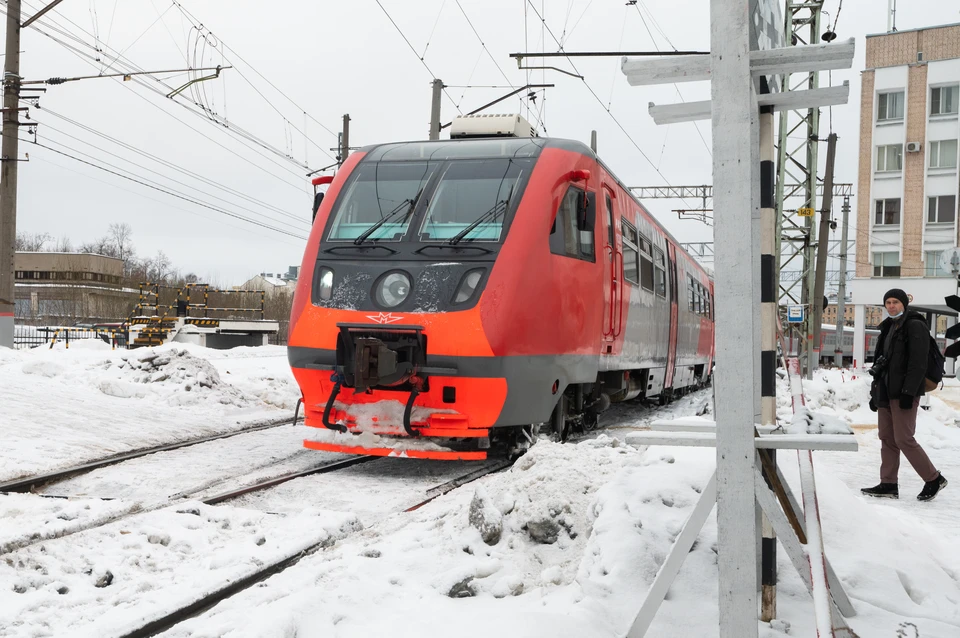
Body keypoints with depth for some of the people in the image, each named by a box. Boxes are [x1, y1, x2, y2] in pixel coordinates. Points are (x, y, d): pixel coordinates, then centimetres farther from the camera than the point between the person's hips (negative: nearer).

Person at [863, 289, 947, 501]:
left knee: (904, 438, -8)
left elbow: (918, 363, -16)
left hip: (904, 393, -9)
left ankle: (934, 479, 6)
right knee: (887, 438, 8)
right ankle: (888, 484, 12)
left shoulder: (915, 326, -9)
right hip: (886, 392, 9)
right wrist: (876, 392, 18)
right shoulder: (889, 327, 18)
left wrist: (908, 392, -22)